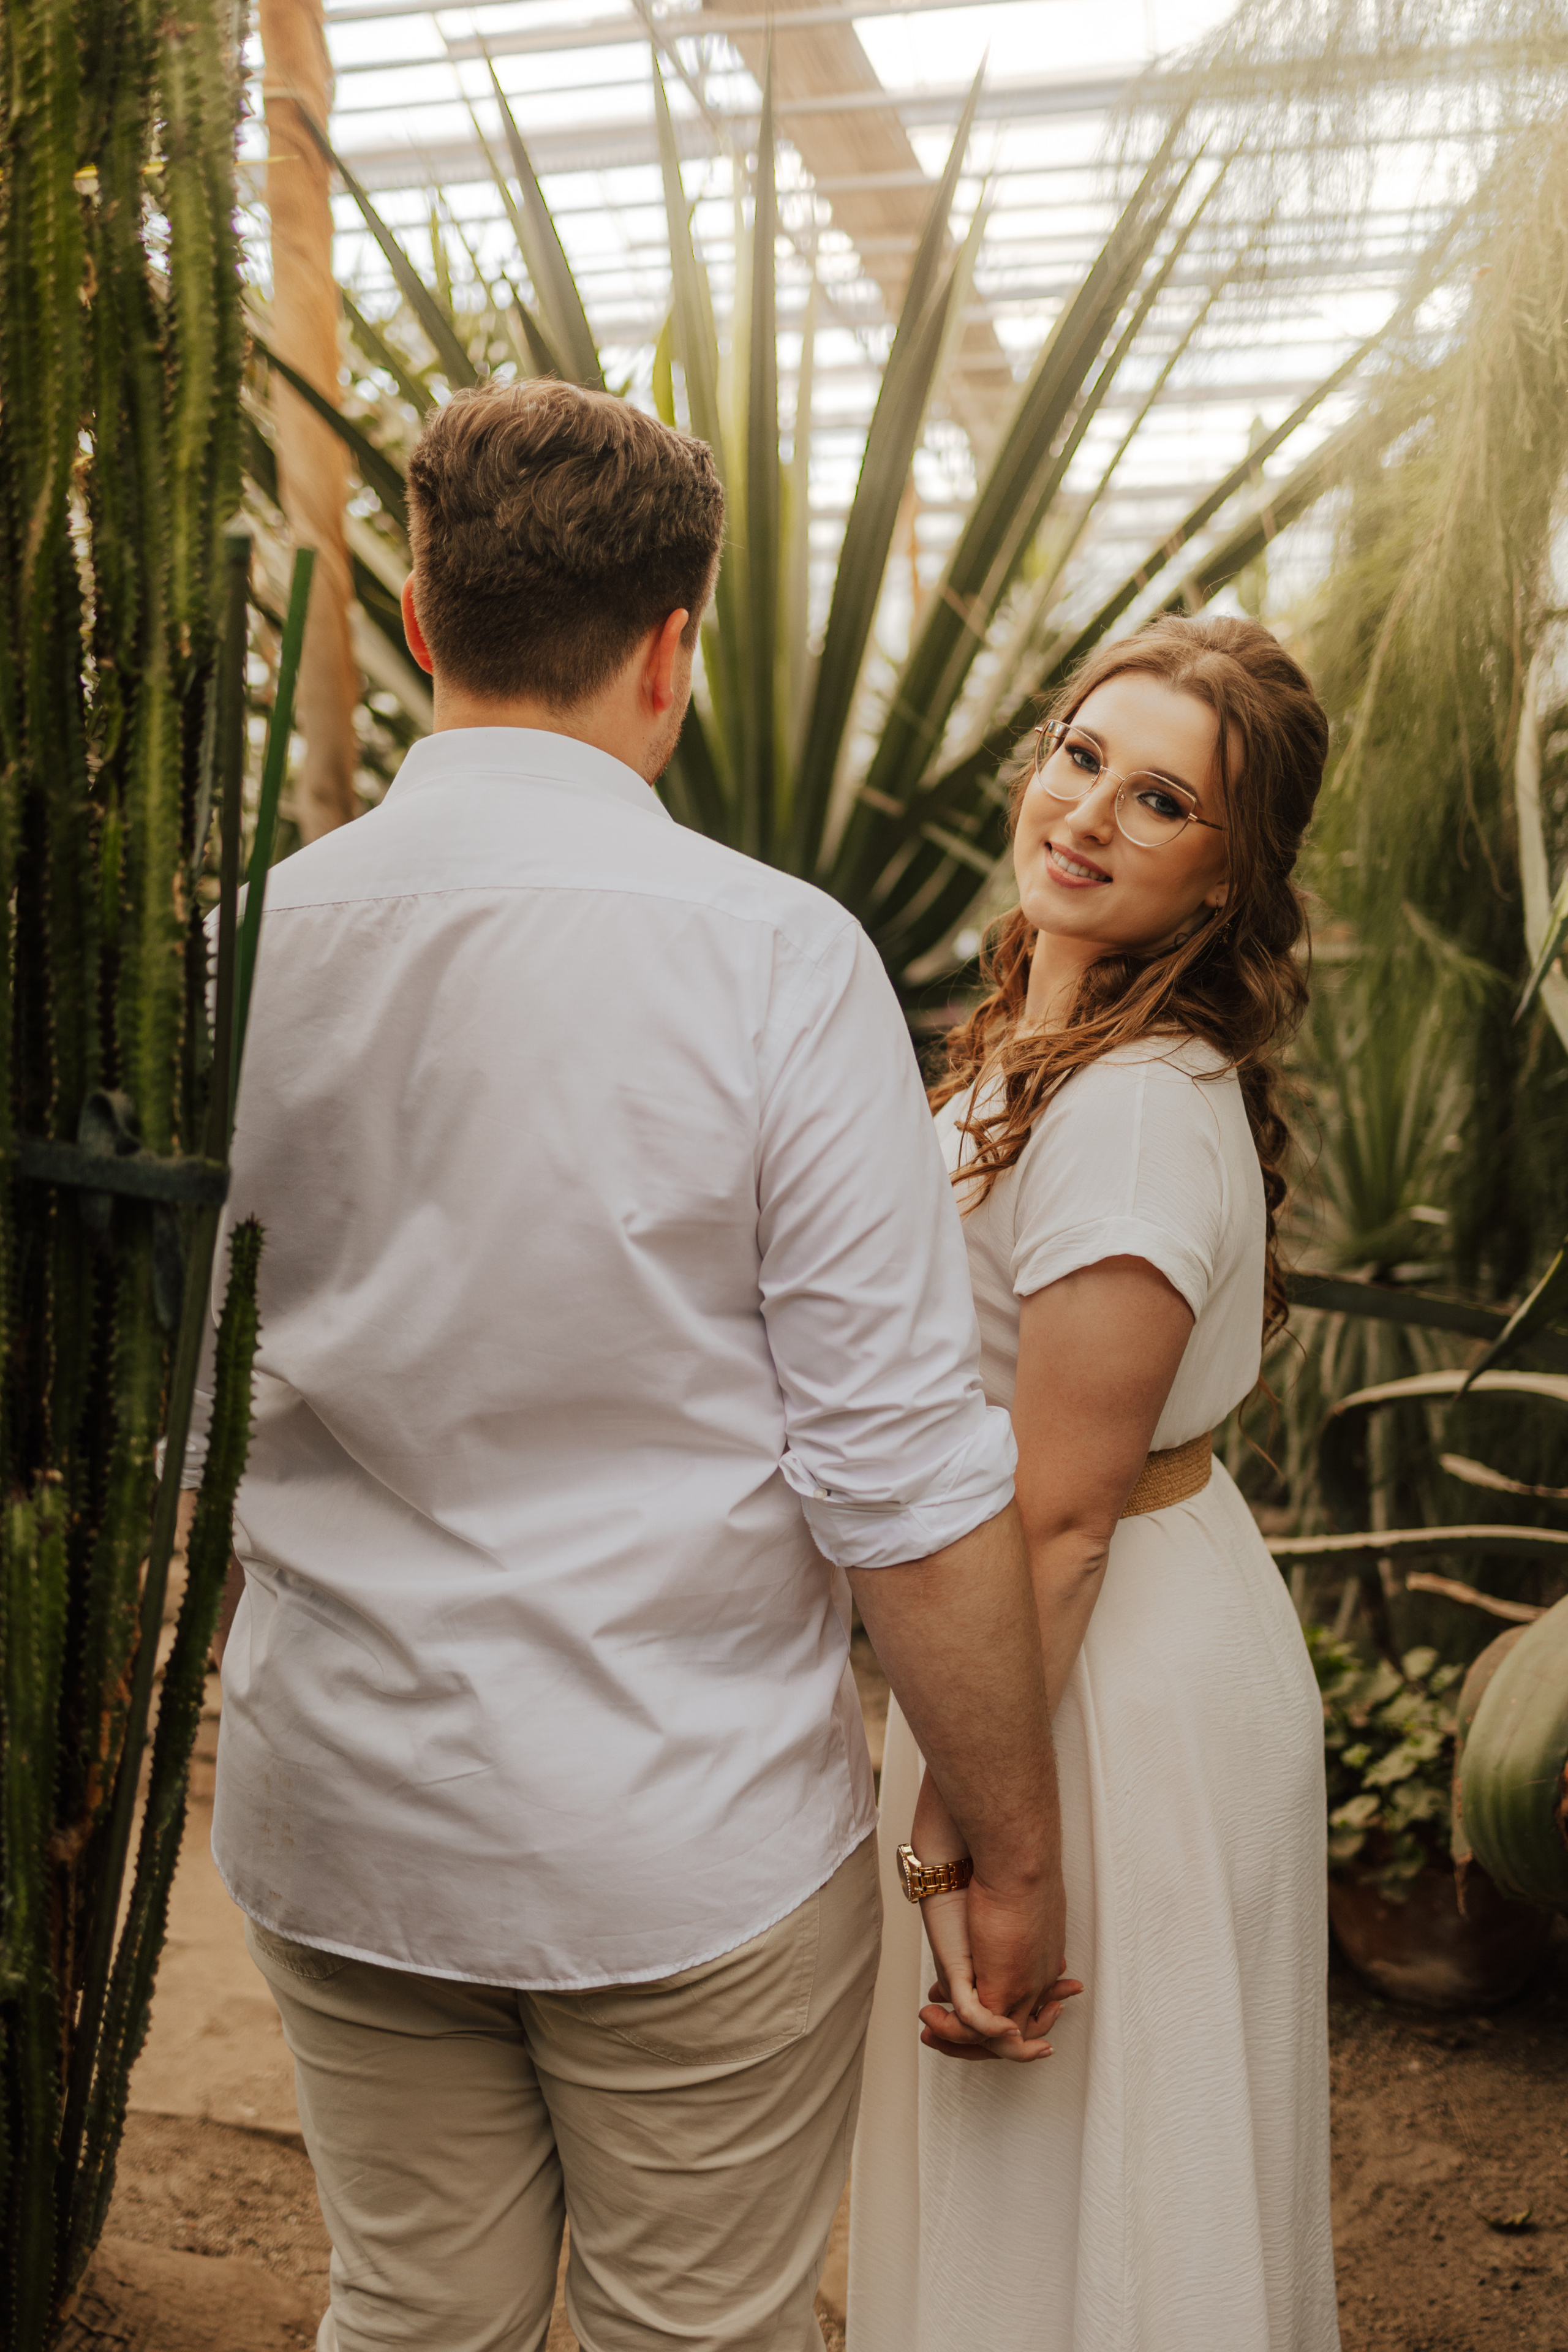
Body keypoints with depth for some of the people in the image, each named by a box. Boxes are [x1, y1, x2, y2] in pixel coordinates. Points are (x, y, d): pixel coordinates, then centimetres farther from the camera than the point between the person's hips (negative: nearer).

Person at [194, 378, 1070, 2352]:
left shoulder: (242, 943, -4)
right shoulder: (773, 958, -16)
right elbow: (902, 1476, -16)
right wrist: (1012, 1851, -3)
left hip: (334, 1825, 4)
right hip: (693, 1846, -3)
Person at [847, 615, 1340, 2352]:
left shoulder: (1138, 1113, -27)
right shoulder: (1036, 1038, 5)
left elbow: (1055, 1522, -25)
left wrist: (957, 1836, -19)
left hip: (1116, 1683, -9)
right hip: (1127, 1634, 9)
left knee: (1073, 2212, 12)